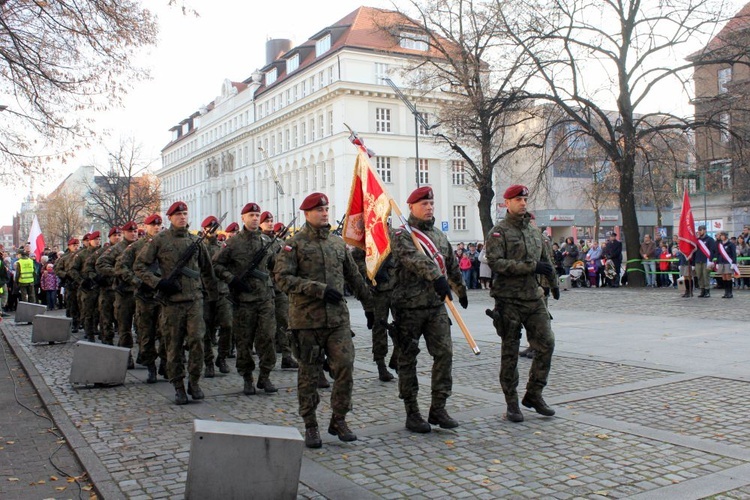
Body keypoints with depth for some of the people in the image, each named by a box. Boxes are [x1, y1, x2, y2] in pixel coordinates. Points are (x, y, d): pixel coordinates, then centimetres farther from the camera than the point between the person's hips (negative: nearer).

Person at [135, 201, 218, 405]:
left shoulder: (195, 241, 11)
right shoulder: (159, 240, 1)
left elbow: (206, 268, 22)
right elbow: (139, 266, 2)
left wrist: (214, 293, 20)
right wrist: (158, 283, -10)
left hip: (194, 298, 2)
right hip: (171, 300, -2)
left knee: (196, 339, -8)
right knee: (174, 345, 4)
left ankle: (194, 382, 7)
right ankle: (178, 387, 14)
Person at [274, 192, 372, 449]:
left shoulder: (338, 242, 12)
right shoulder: (294, 243, -2)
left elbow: (353, 276, 21)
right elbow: (283, 277, -13)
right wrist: (319, 289, -19)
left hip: (338, 317, 4)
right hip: (307, 319, -3)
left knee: (345, 365, -4)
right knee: (309, 374, 5)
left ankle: (339, 420, 14)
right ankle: (310, 427, 18)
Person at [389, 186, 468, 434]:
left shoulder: (439, 235, 16)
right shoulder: (402, 236, -5)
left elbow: (452, 265, 28)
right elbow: (414, 258, -25)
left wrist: (461, 291, 36)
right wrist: (436, 277, -39)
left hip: (437, 305, 5)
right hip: (409, 306, -5)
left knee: (444, 353, -1)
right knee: (408, 358, 3)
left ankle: (438, 408, 10)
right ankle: (412, 413, 12)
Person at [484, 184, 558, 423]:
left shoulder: (534, 231, 16)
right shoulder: (498, 232, -4)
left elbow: (546, 259, 26)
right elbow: (495, 262, -18)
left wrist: (553, 283, 27)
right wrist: (531, 267, -19)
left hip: (534, 296, 6)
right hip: (509, 299, -5)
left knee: (546, 343, 0)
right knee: (510, 352, 2)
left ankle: (534, 395, 16)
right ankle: (512, 403, 12)